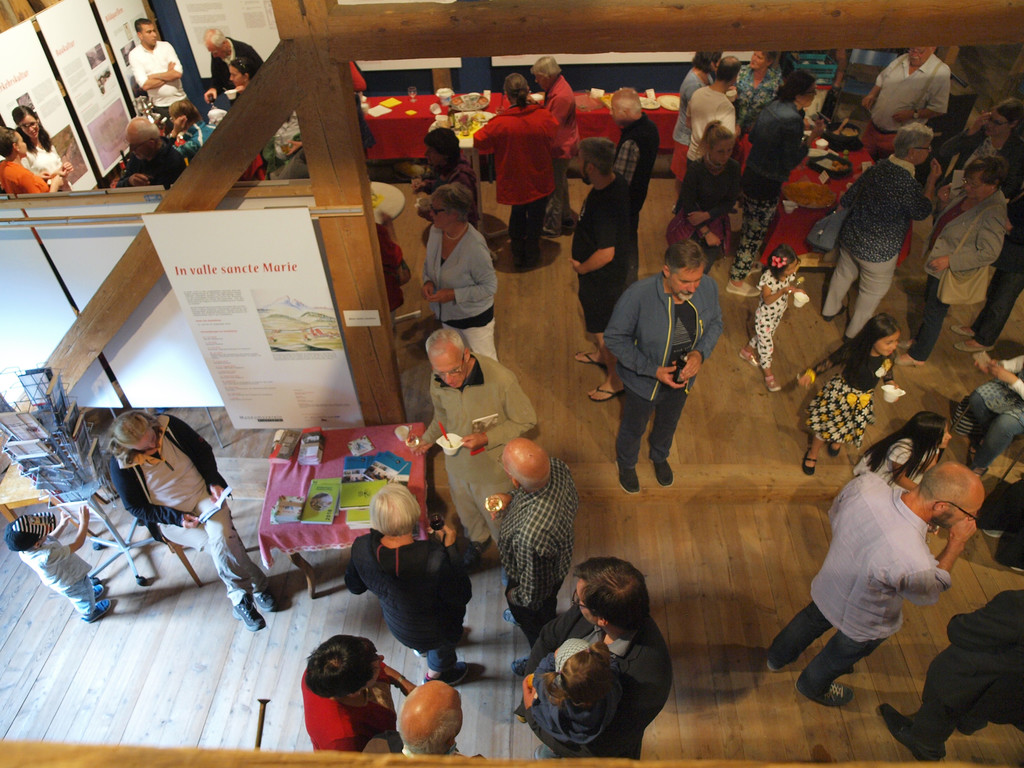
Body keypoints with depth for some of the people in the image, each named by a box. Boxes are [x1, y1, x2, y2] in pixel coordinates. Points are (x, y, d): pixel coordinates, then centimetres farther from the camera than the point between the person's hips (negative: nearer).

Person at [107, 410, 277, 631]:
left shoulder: (170, 426, -11)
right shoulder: (121, 465, -15)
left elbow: (203, 451, 5)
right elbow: (135, 507, -7)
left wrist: (214, 482, -9)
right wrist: (177, 518, -18)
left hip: (203, 494, 1)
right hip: (170, 516, -1)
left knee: (222, 535, -27)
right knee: (221, 544, -23)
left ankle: (240, 598, -12)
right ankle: (257, 586, -7)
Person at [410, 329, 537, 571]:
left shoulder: (501, 380, -33)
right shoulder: (438, 383, -18)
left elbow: (526, 421, -20)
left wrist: (486, 438, -28)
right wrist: (428, 438, 0)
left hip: (493, 468, -4)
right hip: (457, 465, 4)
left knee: (499, 521, 21)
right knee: (467, 513, 31)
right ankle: (478, 540, 65)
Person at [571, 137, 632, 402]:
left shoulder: (604, 204, -36)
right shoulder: (615, 182, -7)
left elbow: (606, 253, -37)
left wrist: (580, 268, -20)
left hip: (603, 277, -9)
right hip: (610, 272, 9)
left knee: (603, 328, 11)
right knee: (598, 322, 31)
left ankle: (615, 379, 30)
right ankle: (601, 354, 56)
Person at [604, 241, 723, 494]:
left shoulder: (708, 287, -23)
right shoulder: (638, 295, -36)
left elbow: (715, 323, -3)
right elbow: (615, 338, -24)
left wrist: (701, 352, -22)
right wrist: (653, 369, -29)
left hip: (682, 378, 4)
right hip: (644, 381, -4)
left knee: (669, 423, 33)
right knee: (634, 427, 25)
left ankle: (660, 457, 67)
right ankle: (626, 464, 59)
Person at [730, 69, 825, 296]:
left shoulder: (773, 106, 2)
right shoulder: (792, 120, -24)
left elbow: (753, 137, 14)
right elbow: (791, 161, -20)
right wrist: (810, 138, -16)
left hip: (751, 174, 9)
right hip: (767, 185, -9)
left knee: (751, 228, 25)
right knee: (755, 233, 6)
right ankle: (736, 281, 18)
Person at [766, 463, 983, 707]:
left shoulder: (865, 484, -32)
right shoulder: (912, 563, -46)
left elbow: (834, 515, -7)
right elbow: (929, 594, -18)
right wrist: (957, 543, -19)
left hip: (826, 586, 5)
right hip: (863, 624, -5)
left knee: (813, 619, 36)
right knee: (842, 655, 30)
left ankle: (778, 656, 63)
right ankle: (813, 686, 61)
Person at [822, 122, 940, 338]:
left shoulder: (879, 167, -8)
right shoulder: (907, 184, -29)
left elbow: (847, 199, 2)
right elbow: (922, 212, -9)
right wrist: (932, 181, -5)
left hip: (850, 238, 7)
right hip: (878, 251, -7)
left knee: (844, 272, 30)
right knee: (873, 291, 16)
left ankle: (830, 309, 53)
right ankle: (854, 333, 34)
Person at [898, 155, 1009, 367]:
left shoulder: (994, 213, -28)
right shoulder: (968, 194, -3)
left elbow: (989, 253, -28)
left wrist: (950, 260, -28)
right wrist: (942, 202, -1)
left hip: (952, 272, -8)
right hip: (938, 261, 8)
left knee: (934, 312, 7)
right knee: (929, 300, 25)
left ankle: (918, 355, 24)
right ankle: (919, 339, 47)